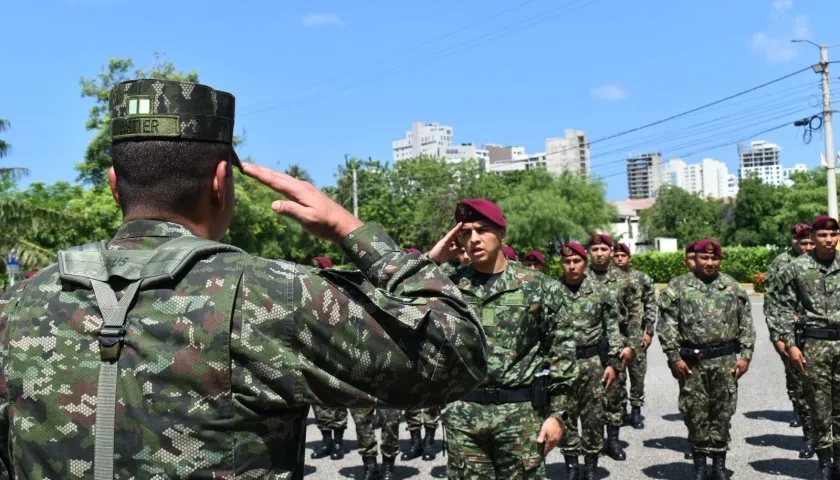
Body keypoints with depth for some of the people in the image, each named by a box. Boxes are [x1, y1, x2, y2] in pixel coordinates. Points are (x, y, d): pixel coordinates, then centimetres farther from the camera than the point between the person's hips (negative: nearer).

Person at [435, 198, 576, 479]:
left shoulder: (538, 287, -1)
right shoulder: (449, 285, 4)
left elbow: (561, 352, 1)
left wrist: (557, 413, -3)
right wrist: (431, 261, -7)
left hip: (521, 412, -2)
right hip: (462, 413, 2)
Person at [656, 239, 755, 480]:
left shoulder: (734, 288, 8)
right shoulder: (678, 288, 1)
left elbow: (746, 325, 8)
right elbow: (667, 326, -2)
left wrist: (745, 355, 1)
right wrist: (675, 357, -7)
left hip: (725, 361, 2)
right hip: (692, 361, -1)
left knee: (723, 412, 7)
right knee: (695, 413, 5)